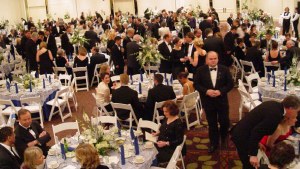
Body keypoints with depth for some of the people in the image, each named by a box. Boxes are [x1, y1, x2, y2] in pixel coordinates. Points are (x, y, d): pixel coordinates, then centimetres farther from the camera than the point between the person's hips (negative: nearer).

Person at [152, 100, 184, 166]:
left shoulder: (178, 123, -17)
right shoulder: (166, 118, 6)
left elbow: (179, 140, -16)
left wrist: (166, 143, -22)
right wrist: (157, 133, 5)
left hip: (170, 148, -7)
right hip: (160, 145, 8)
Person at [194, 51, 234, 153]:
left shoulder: (224, 69, -3)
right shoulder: (201, 70, -4)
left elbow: (230, 84, -3)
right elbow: (196, 84, -3)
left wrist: (220, 91, -18)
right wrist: (206, 91, -18)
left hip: (222, 101, 0)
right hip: (208, 102, 0)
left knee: (224, 122, 7)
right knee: (212, 124, 10)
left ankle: (223, 137, 39)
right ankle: (214, 143, 25)